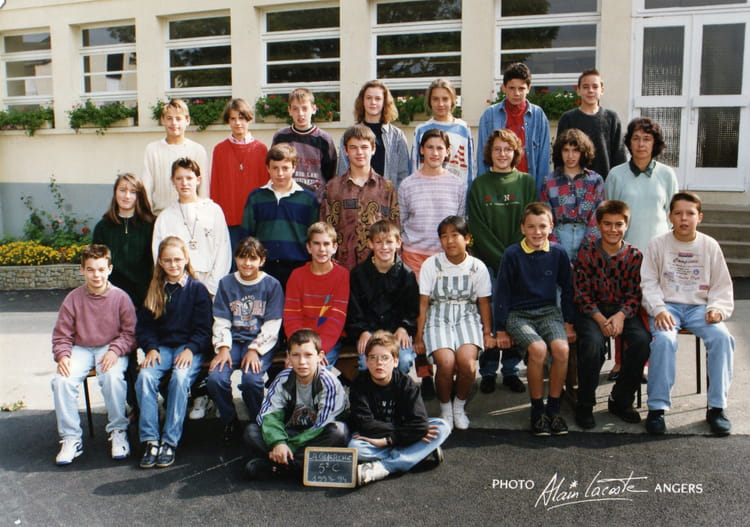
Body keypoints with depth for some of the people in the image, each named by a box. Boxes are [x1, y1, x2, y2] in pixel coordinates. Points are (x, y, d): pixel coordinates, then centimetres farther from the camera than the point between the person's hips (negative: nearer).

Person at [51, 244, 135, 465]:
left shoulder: (120, 297, -4)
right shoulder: (73, 298, 1)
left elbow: (130, 333, -2)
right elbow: (61, 335, 6)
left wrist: (115, 350, -19)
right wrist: (63, 355, -12)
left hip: (111, 349, -2)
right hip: (80, 349, 3)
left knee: (113, 377, -33)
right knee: (62, 381, -25)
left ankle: (118, 432, -12)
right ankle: (71, 438, -10)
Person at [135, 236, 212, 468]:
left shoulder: (197, 289, 4)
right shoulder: (154, 290, 14)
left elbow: (203, 329, 1)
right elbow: (144, 326, 12)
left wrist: (190, 349, -15)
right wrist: (151, 348, -6)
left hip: (190, 348, -3)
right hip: (161, 347, 3)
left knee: (180, 378, -33)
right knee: (145, 376, -27)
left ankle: (170, 442, -26)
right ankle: (150, 440, -23)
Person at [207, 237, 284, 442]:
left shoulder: (272, 285, 1)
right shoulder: (226, 283, 9)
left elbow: (272, 325, -3)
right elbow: (221, 321, 6)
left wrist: (254, 350, -15)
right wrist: (223, 348, -10)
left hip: (260, 343, -3)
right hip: (233, 341, 3)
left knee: (251, 379, -30)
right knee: (215, 378, -24)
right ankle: (230, 422, 3)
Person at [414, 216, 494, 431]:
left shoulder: (477, 267, 3)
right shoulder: (431, 264, 0)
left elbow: (484, 302, 11)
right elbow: (423, 302, 1)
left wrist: (488, 333, 6)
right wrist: (419, 335, -2)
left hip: (467, 317, 1)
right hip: (438, 318, -1)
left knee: (467, 362, -26)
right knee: (446, 362, -27)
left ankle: (460, 405, 5)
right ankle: (445, 407, 2)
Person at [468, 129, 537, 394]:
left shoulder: (526, 182, 8)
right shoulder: (479, 185, 6)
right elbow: (478, 228, 1)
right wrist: (501, 258, -9)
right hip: (488, 261, -1)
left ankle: (511, 370, 14)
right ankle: (488, 372, 9)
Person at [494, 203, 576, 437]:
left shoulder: (558, 253, 1)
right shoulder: (512, 255, -6)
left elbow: (567, 289, 12)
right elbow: (502, 293, 0)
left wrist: (569, 323, 10)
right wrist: (501, 330, 0)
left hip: (549, 311, 3)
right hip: (518, 314, -2)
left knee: (561, 348, -27)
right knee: (538, 349, -31)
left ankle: (553, 408, -9)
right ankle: (537, 410, -12)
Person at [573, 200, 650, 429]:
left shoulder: (634, 255, 2)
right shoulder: (587, 252, -4)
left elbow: (635, 294, -1)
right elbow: (582, 293, -7)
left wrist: (621, 315, -20)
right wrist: (600, 319, -19)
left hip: (623, 310, 2)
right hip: (591, 310, -2)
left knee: (642, 340, -25)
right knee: (592, 342, -31)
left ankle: (621, 400, -3)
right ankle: (585, 405, -10)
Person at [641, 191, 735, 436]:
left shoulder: (710, 246, 8)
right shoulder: (657, 244, 3)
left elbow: (722, 286, 12)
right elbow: (648, 283, 1)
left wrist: (717, 308, -8)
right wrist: (658, 310, -15)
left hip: (699, 307, 2)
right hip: (667, 306, -2)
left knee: (722, 336, -27)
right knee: (664, 339, -32)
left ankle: (716, 407, -14)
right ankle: (657, 407, -21)